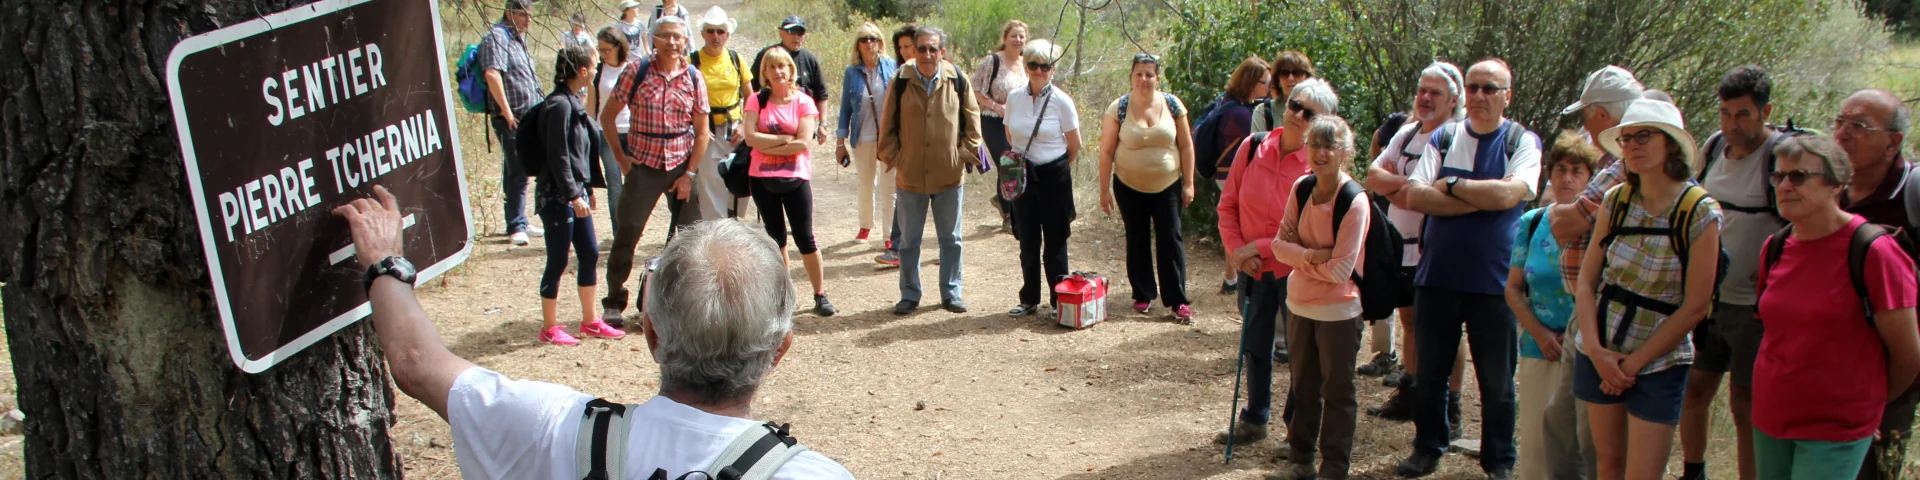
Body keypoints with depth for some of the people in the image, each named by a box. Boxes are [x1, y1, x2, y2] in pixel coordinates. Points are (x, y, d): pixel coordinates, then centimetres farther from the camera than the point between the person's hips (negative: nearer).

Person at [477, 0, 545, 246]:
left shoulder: (518, 38, 18)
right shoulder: (496, 37, -12)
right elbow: (492, 74, -25)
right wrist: (507, 113, -24)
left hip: (527, 117, 9)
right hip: (512, 119, -9)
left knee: (517, 173, 15)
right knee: (517, 173, -7)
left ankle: (519, 223, 23)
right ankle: (516, 227, -2)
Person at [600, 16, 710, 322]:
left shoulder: (694, 78, 0)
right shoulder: (636, 72, -5)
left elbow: (702, 130, 2)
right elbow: (607, 116, 1)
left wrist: (690, 173, -4)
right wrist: (620, 155, -3)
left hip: (681, 166, 2)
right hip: (644, 166, -2)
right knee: (626, 235, -1)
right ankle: (614, 302, 10)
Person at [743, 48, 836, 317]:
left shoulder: (803, 102, -3)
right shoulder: (758, 101, 2)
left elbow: (803, 143, -13)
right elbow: (750, 137, -10)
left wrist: (767, 145, -11)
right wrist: (785, 138, -12)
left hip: (795, 179, -2)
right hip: (762, 179, 2)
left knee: (805, 238, -1)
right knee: (776, 236, 11)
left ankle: (820, 294, 8)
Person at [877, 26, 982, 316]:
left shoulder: (957, 79, -4)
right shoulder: (900, 81, -5)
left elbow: (972, 119, 4)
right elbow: (888, 126, 2)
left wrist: (966, 154, 0)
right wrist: (893, 158, -2)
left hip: (949, 174, 0)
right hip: (910, 175, 0)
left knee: (950, 239, 12)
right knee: (909, 240, 10)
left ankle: (951, 293, 25)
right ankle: (909, 295, 22)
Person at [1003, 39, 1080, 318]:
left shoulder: (1062, 101, -10)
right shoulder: (1014, 98, 1)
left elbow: (1075, 145, -2)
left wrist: (1058, 168, 8)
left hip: (1054, 176, -3)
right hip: (1023, 175, 4)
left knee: (1055, 242, 4)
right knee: (1028, 241, 10)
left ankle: (1058, 301, 14)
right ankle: (1029, 299, 20)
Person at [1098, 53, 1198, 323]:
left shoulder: (1172, 105, -4)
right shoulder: (1118, 108, -7)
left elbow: (1186, 146, 1)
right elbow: (1106, 151, -5)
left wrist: (1188, 183, -1)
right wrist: (1105, 189, -6)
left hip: (1168, 186, 0)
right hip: (1130, 187, 0)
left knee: (1171, 240, -1)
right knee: (1137, 242, 10)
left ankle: (1178, 301, 3)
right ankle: (1143, 296, 23)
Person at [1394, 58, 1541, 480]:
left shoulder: (1523, 142, -1)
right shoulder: (1442, 139, 6)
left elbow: (1507, 194, -19)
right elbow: (1414, 196, -7)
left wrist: (1451, 184, -9)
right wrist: (1482, 200, -13)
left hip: (1494, 281, -2)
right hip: (1437, 275, 3)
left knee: (1497, 381, 8)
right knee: (1429, 371, 13)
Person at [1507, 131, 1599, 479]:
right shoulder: (1531, 223, 6)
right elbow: (1513, 288, 9)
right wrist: (1540, 333, -4)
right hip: (1540, 350, 3)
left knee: (1583, 442, -1)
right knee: (1536, 440, 5)